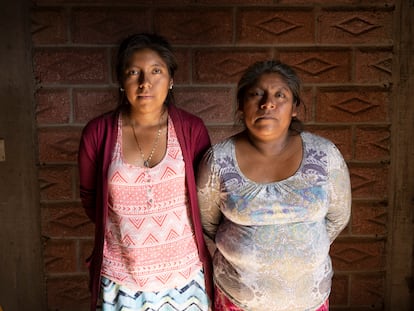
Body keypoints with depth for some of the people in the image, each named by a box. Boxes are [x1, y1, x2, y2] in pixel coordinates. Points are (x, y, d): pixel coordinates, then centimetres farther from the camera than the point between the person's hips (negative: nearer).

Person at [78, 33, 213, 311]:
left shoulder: (192, 129, -9)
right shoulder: (97, 133, -8)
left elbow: (205, 196, 1)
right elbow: (90, 197, 5)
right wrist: (123, 231, 4)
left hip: (183, 273, 0)